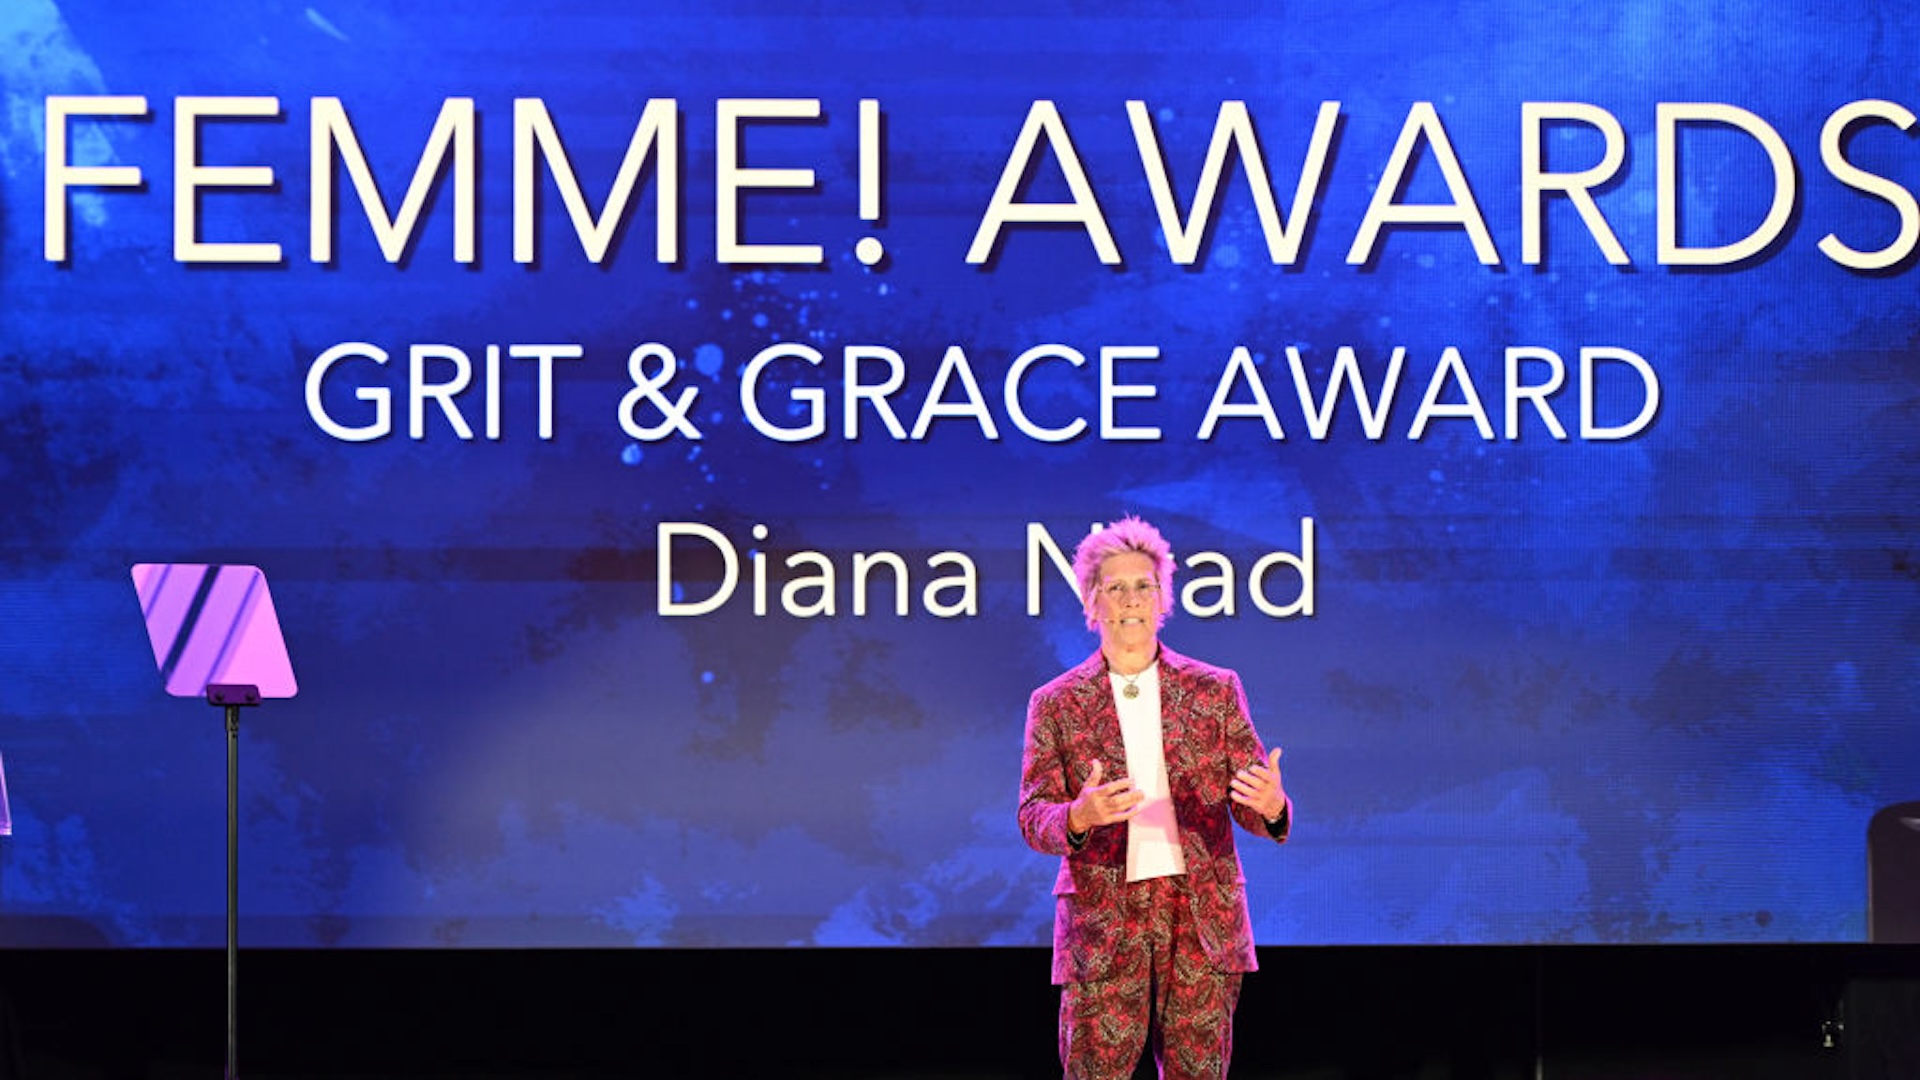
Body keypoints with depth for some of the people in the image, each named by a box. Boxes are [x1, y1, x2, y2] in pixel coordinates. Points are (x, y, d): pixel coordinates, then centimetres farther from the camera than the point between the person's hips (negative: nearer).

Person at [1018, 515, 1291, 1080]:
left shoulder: (1215, 691, 9)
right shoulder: (1056, 705, 7)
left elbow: (1251, 805, 6)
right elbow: (1034, 819, 1)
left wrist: (1271, 805, -19)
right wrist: (1080, 816, -23)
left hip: (1202, 922, 1)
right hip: (1103, 925, -1)